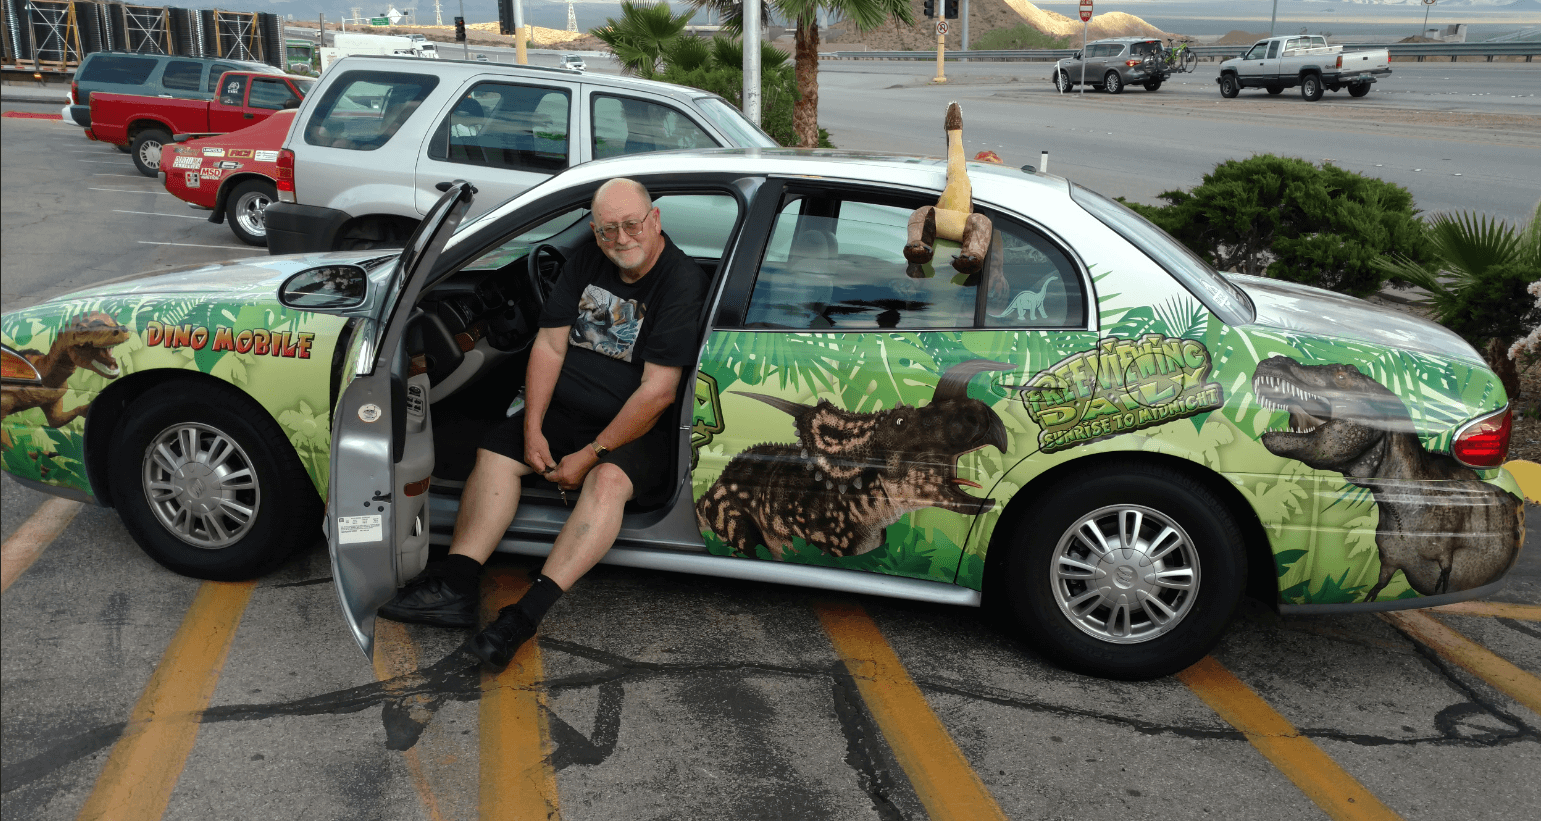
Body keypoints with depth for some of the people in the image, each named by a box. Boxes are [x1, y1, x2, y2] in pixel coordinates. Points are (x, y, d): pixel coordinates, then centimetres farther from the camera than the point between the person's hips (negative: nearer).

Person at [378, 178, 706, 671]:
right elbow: (549, 346, 4)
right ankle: (453, 586, -20)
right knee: (495, 452, -10)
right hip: (564, 412, 7)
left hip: (636, 429, -6)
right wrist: (532, 430, -7)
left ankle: (527, 613, -39)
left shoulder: (682, 283, -16)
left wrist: (590, 455, -19)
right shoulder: (587, 263, 5)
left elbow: (657, 392, -21)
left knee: (608, 481, -33)